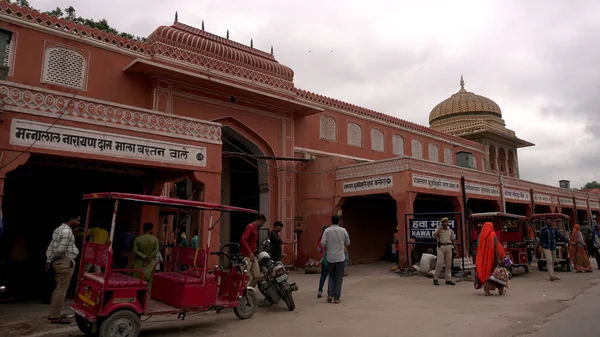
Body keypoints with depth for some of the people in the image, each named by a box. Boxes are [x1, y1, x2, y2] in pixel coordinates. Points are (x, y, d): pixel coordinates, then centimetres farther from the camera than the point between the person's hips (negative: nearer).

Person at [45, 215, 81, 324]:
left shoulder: (59, 229, 15)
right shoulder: (67, 231, -17)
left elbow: (50, 247, 15)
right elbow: (61, 249, -21)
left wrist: (49, 260, 14)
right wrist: (51, 260, -4)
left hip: (58, 262, 10)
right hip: (65, 262, -10)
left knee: (58, 288, 17)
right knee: (62, 290, -4)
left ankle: (53, 314, 23)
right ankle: (55, 316, 2)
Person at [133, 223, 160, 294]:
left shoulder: (137, 239, -4)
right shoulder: (155, 239, -6)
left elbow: (135, 250, -10)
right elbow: (156, 250, -12)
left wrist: (144, 257, -11)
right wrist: (149, 258, -10)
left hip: (140, 263, 1)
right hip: (151, 263, 0)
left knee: (139, 278, 9)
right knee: (150, 279, 8)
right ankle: (148, 293, 7)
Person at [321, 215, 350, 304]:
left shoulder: (327, 231, -6)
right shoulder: (343, 230, -4)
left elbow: (323, 243, -10)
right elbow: (347, 243, 5)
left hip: (330, 258, 1)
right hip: (340, 257, -1)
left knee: (331, 276, 16)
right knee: (339, 277, 7)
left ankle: (330, 294, 6)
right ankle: (336, 297, 6)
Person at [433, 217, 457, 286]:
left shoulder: (450, 230, 13)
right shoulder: (438, 229, 3)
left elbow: (453, 240, 17)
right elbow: (435, 235, -17)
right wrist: (440, 228, -11)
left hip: (449, 247, 4)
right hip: (441, 247, -4)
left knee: (449, 263, 5)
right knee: (439, 263, -7)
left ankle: (448, 279, 12)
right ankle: (435, 279, 1)